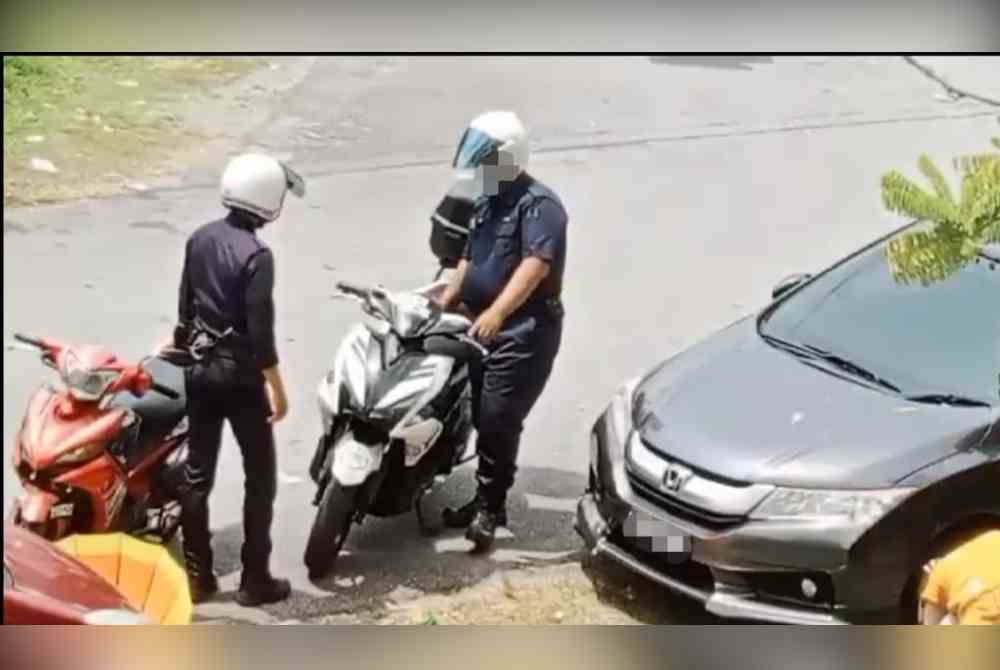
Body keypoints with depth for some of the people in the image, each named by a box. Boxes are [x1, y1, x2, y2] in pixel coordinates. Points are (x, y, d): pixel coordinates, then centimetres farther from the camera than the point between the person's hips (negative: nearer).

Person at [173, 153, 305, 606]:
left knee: (197, 474, 11)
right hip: (239, 374, -7)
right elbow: (260, 331, -20)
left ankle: (196, 575, 18)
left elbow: (186, 307, 11)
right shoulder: (256, 255, -20)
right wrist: (277, 389, -12)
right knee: (260, 476, 6)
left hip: (200, 368, 7)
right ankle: (255, 579, 10)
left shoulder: (200, 239, 2)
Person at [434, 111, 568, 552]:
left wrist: (497, 312, -41)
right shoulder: (486, 202, 15)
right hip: (482, 326, 9)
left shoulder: (538, 204, -15)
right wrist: (442, 306, 16)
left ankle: (490, 508, 0)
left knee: (498, 420, -11)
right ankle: (486, 501, 23)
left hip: (525, 332, -9)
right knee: (480, 416, 12)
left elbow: (536, 264, -29)